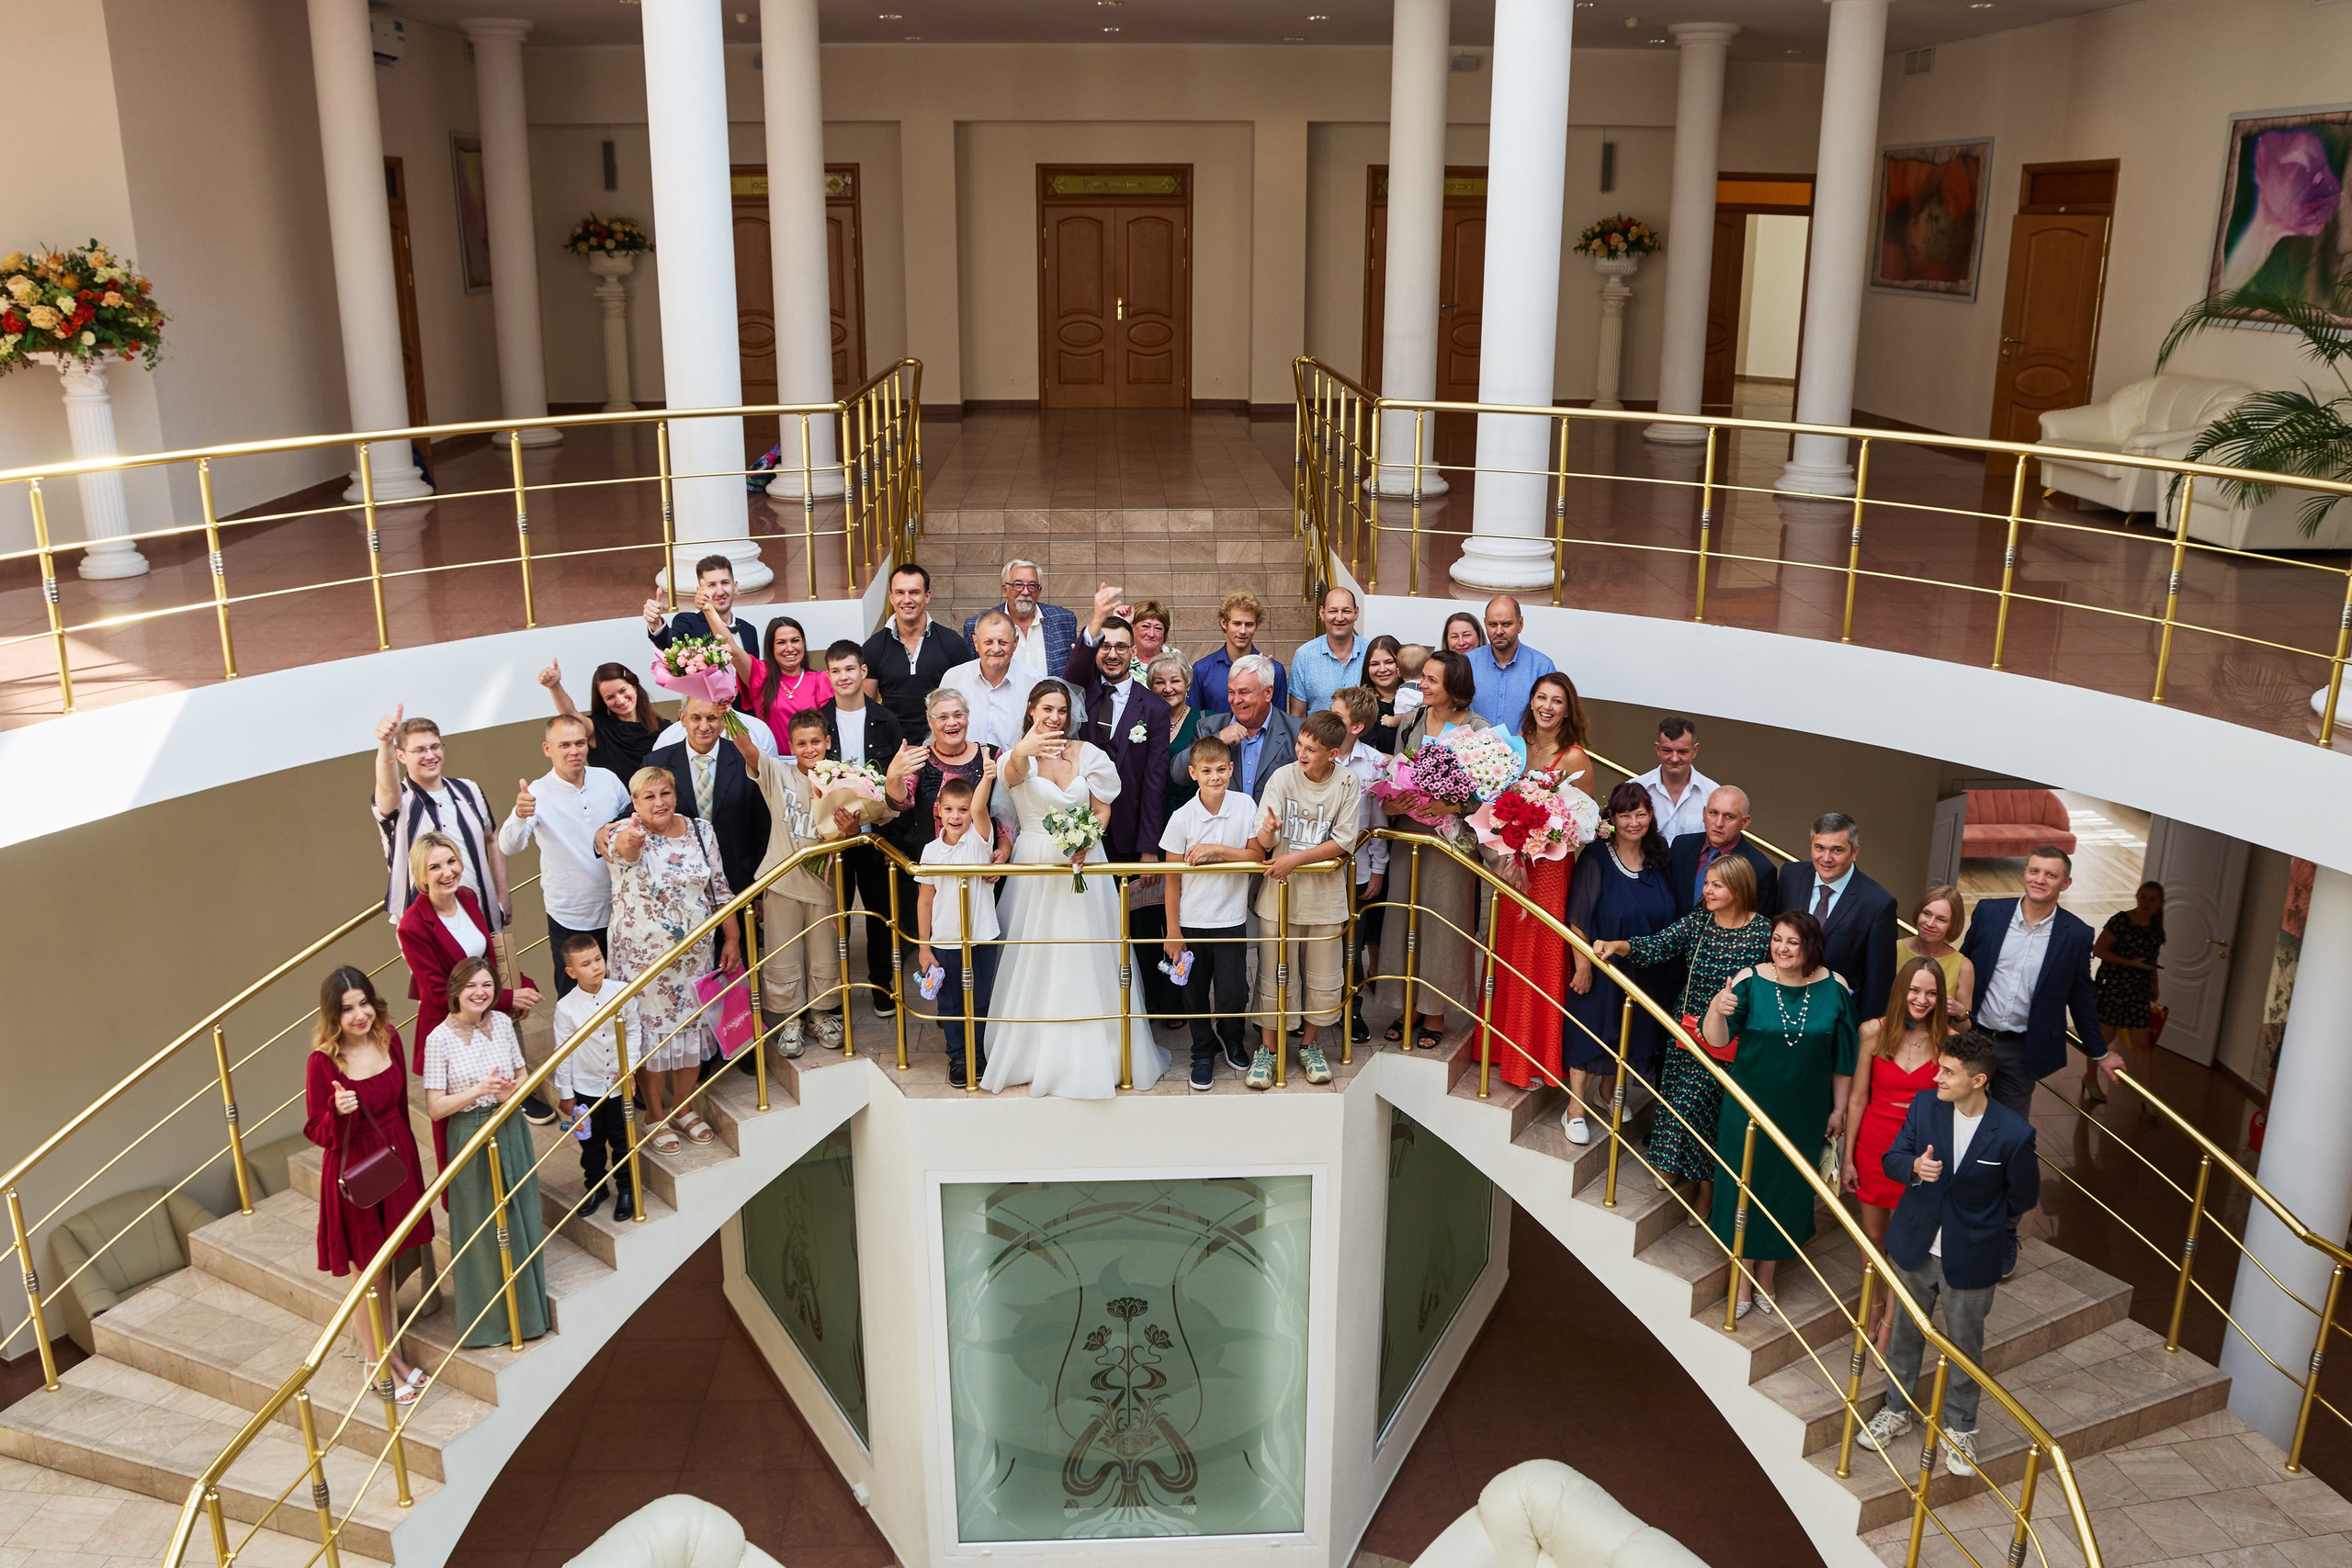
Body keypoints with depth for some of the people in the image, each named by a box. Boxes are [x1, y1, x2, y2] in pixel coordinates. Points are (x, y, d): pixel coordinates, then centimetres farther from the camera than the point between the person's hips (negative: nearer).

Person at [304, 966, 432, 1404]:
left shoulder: (389, 1039, -4)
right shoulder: (323, 1062, -19)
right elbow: (317, 1133, -14)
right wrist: (338, 1111, -34)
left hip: (397, 1160, 5)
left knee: (393, 1263, 18)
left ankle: (390, 1351, 36)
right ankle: (378, 1364, 26)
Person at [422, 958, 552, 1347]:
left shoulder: (502, 1023, -1)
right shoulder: (440, 1038, -14)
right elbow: (435, 1107, -14)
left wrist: (512, 1090, -11)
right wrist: (479, 1090, -25)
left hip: (512, 1130, 5)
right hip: (470, 1136, -4)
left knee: (523, 1219, 13)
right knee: (483, 1230, 5)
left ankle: (528, 1309, 31)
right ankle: (492, 1320, 21)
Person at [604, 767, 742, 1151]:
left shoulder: (701, 830, -1)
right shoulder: (626, 834, -15)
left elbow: (720, 887, 6)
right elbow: (621, 849, -41)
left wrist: (732, 938, 5)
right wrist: (629, 841, -65)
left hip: (694, 952, 4)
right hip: (642, 956, -4)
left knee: (692, 1025, 13)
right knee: (650, 1031, 6)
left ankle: (684, 1106, 31)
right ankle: (655, 1115, 23)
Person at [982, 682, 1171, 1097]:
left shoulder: (1087, 754, 3)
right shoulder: (1019, 757, -5)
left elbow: (1102, 809, 6)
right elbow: (1013, 774, -30)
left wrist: (1085, 843, -14)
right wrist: (1023, 750, -53)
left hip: (1084, 863, 2)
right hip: (1035, 866, -1)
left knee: (1087, 958, 4)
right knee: (1035, 960, 4)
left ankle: (1093, 1054, 15)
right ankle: (1032, 1051, 16)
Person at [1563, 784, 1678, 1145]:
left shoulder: (1657, 859, 0)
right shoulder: (1597, 857, -13)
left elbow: (1668, 919, 9)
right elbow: (1578, 916, -13)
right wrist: (1583, 964, -16)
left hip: (1646, 971, 5)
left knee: (1625, 1033, 17)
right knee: (1590, 1030, 0)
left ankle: (1607, 1093, 38)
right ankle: (1576, 1109, 12)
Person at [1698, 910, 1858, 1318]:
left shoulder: (1834, 988, -8)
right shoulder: (1750, 981, -13)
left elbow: (1844, 1057, 3)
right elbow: (1717, 1040, -16)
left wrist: (1839, 1109, 7)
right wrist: (1718, 1009, -37)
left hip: (1804, 1114, 2)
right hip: (1750, 1106, -1)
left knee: (1787, 1190, 14)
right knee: (1745, 1187, 8)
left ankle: (1766, 1278, 35)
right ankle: (1743, 1281, 27)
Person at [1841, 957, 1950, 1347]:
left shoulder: (1948, 1041, -9)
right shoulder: (1875, 1032, -7)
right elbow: (1857, 1098, -2)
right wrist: (1848, 1157, 0)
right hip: (1874, 1144, 1)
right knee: (1872, 1234, 15)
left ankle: (1890, 1321, 24)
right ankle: (1874, 1303, 39)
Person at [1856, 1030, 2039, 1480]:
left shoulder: (2014, 1134, -22)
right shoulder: (1924, 1106, -12)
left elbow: (2023, 1197, -6)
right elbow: (1891, 1159, -4)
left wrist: (1981, 1227, 5)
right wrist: (1914, 1167, -26)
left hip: (1970, 1260, -3)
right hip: (1916, 1246, 3)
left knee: (1965, 1347, 15)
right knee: (1905, 1335, 20)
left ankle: (1959, 1428, 37)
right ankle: (1898, 1410, 42)